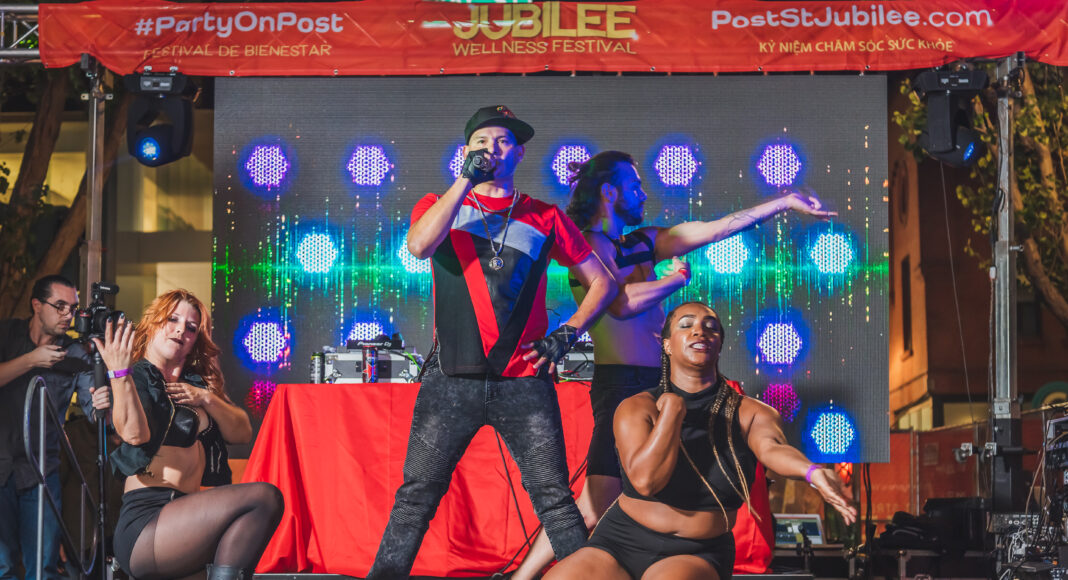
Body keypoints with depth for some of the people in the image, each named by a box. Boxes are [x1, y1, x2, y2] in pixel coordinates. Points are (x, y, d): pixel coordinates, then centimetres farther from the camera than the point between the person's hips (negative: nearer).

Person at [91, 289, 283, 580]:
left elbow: (242, 433, 16)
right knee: (264, 496, -23)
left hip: (184, 516, 8)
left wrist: (207, 399, 2)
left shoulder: (197, 383, 24)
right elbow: (134, 434, -18)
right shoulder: (136, 378, 2)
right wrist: (119, 373, -27)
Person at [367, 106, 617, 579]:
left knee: (553, 497, -3)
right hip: (452, 378, 0)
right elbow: (419, 245, -12)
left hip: (524, 381, 0)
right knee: (418, 493, 0)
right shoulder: (439, 205, 12)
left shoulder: (544, 218, 12)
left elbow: (601, 282, 17)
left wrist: (566, 334, 3)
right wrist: (467, 180, -9)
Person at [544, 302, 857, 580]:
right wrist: (673, 409, -15)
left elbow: (772, 448, -24)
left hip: (699, 553, -1)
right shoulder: (637, 408, -3)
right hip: (621, 542, 2)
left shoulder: (751, 414, 0)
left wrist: (813, 471, -47)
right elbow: (645, 479, -19)